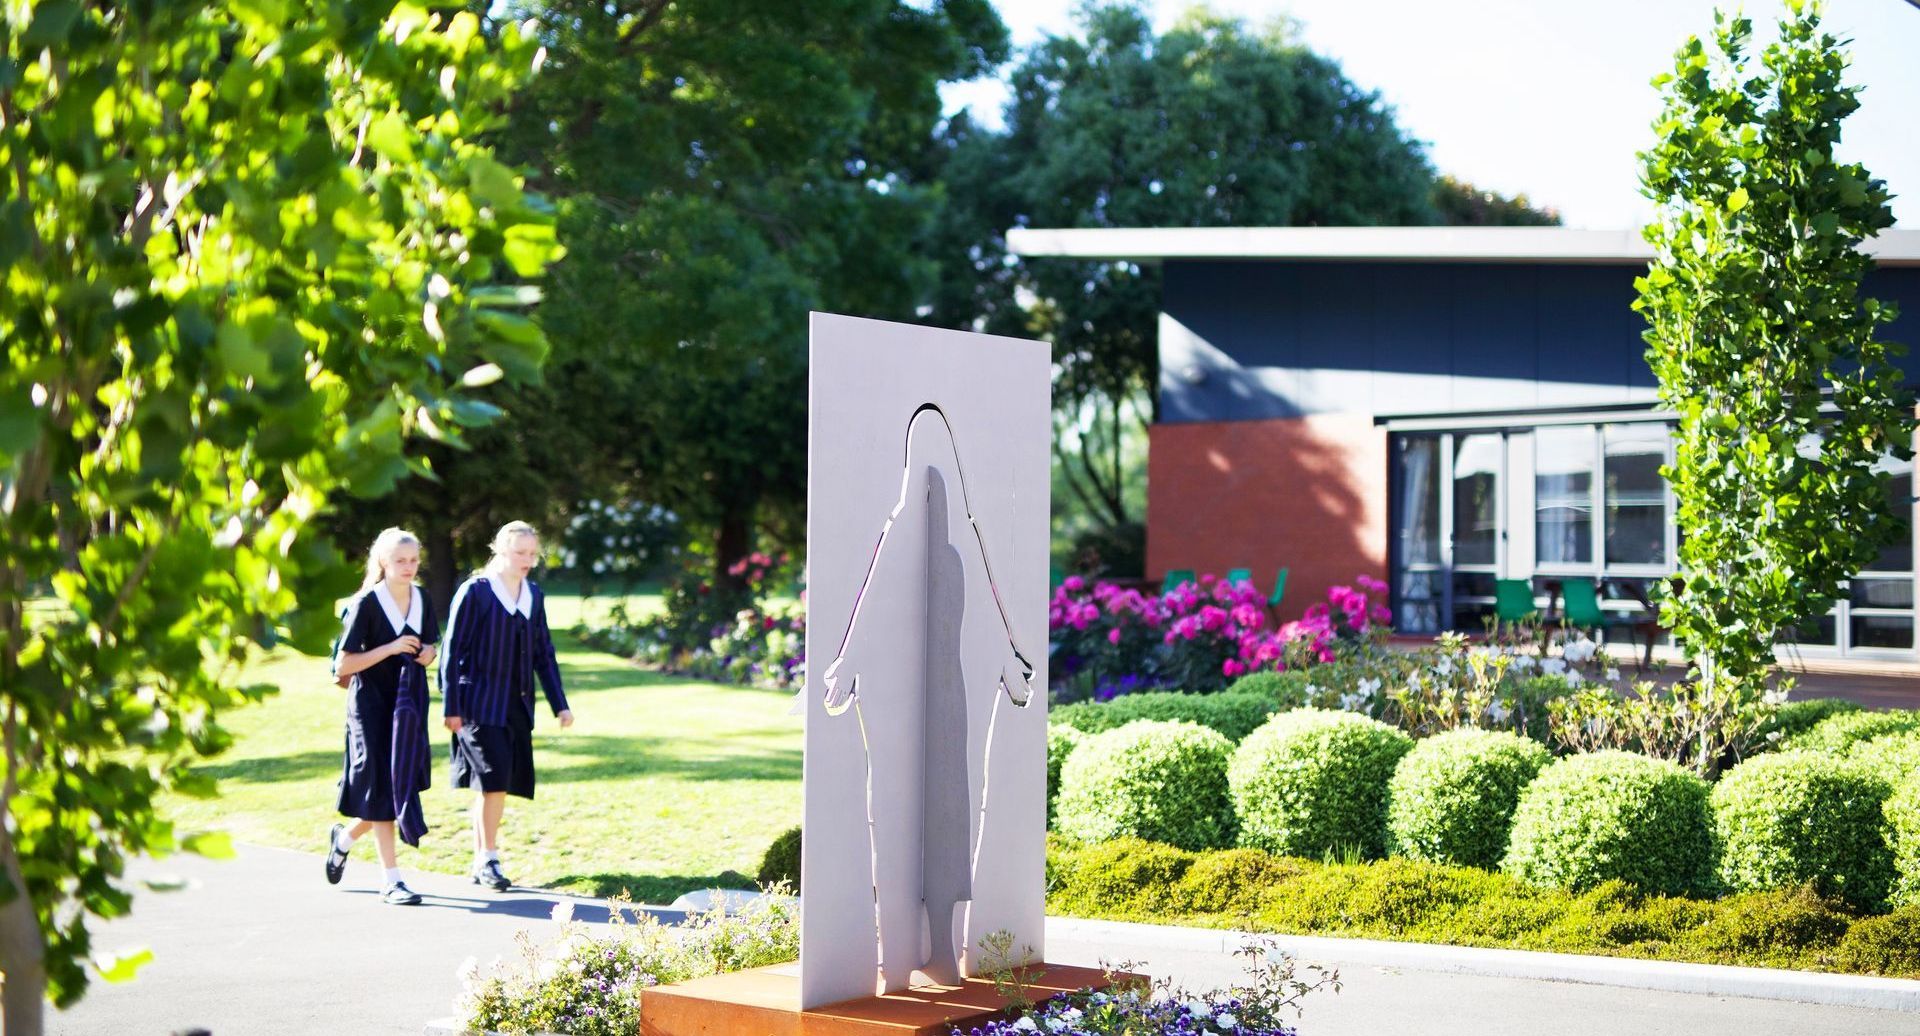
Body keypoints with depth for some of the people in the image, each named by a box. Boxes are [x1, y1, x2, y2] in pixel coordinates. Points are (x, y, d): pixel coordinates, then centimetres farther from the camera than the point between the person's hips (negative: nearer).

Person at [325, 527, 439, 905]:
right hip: (372, 706, -6)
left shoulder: (422, 600, 4)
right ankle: (392, 881, -1)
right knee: (383, 789, -6)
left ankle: (344, 839, 35)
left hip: (409, 707, 6)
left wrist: (428, 654, -5)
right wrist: (389, 649, -21)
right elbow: (343, 666, -12)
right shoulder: (366, 604, -12)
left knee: (401, 784, 9)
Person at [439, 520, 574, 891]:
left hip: (518, 707, 6)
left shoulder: (534, 595, 11)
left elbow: (544, 654, 16)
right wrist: (451, 708, -9)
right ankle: (489, 858, -3)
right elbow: (453, 652, -6)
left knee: (493, 786, 7)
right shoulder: (474, 592, -7)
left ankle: (480, 864, 16)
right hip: (481, 705, -6)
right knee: (494, 779, -14)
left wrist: (560, 704, 11)